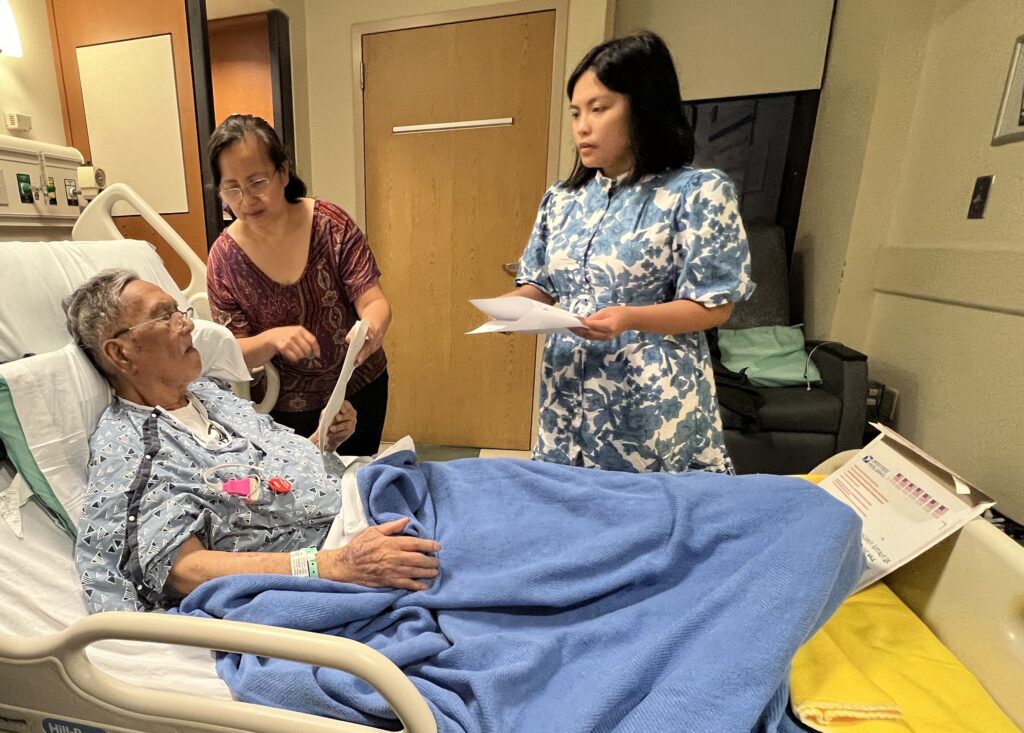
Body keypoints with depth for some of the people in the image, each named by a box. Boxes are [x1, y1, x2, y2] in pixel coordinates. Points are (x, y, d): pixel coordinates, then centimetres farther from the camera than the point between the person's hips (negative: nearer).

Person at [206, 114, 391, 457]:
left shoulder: (331, 223, -13)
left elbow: (374, 301, -16)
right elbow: (232, 353, -8)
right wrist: (271, 339, -30)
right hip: (290, 405, 0)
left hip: (361, 387, 0)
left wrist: (372, 326, -39)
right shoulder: (224, 258, -11)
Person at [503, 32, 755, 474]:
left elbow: (715, 304, -10)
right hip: (570, 392, 5)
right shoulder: (562, 198, 9)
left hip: (652, 401, -5)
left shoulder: (699, 192, -8)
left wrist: (630, 318, -25)